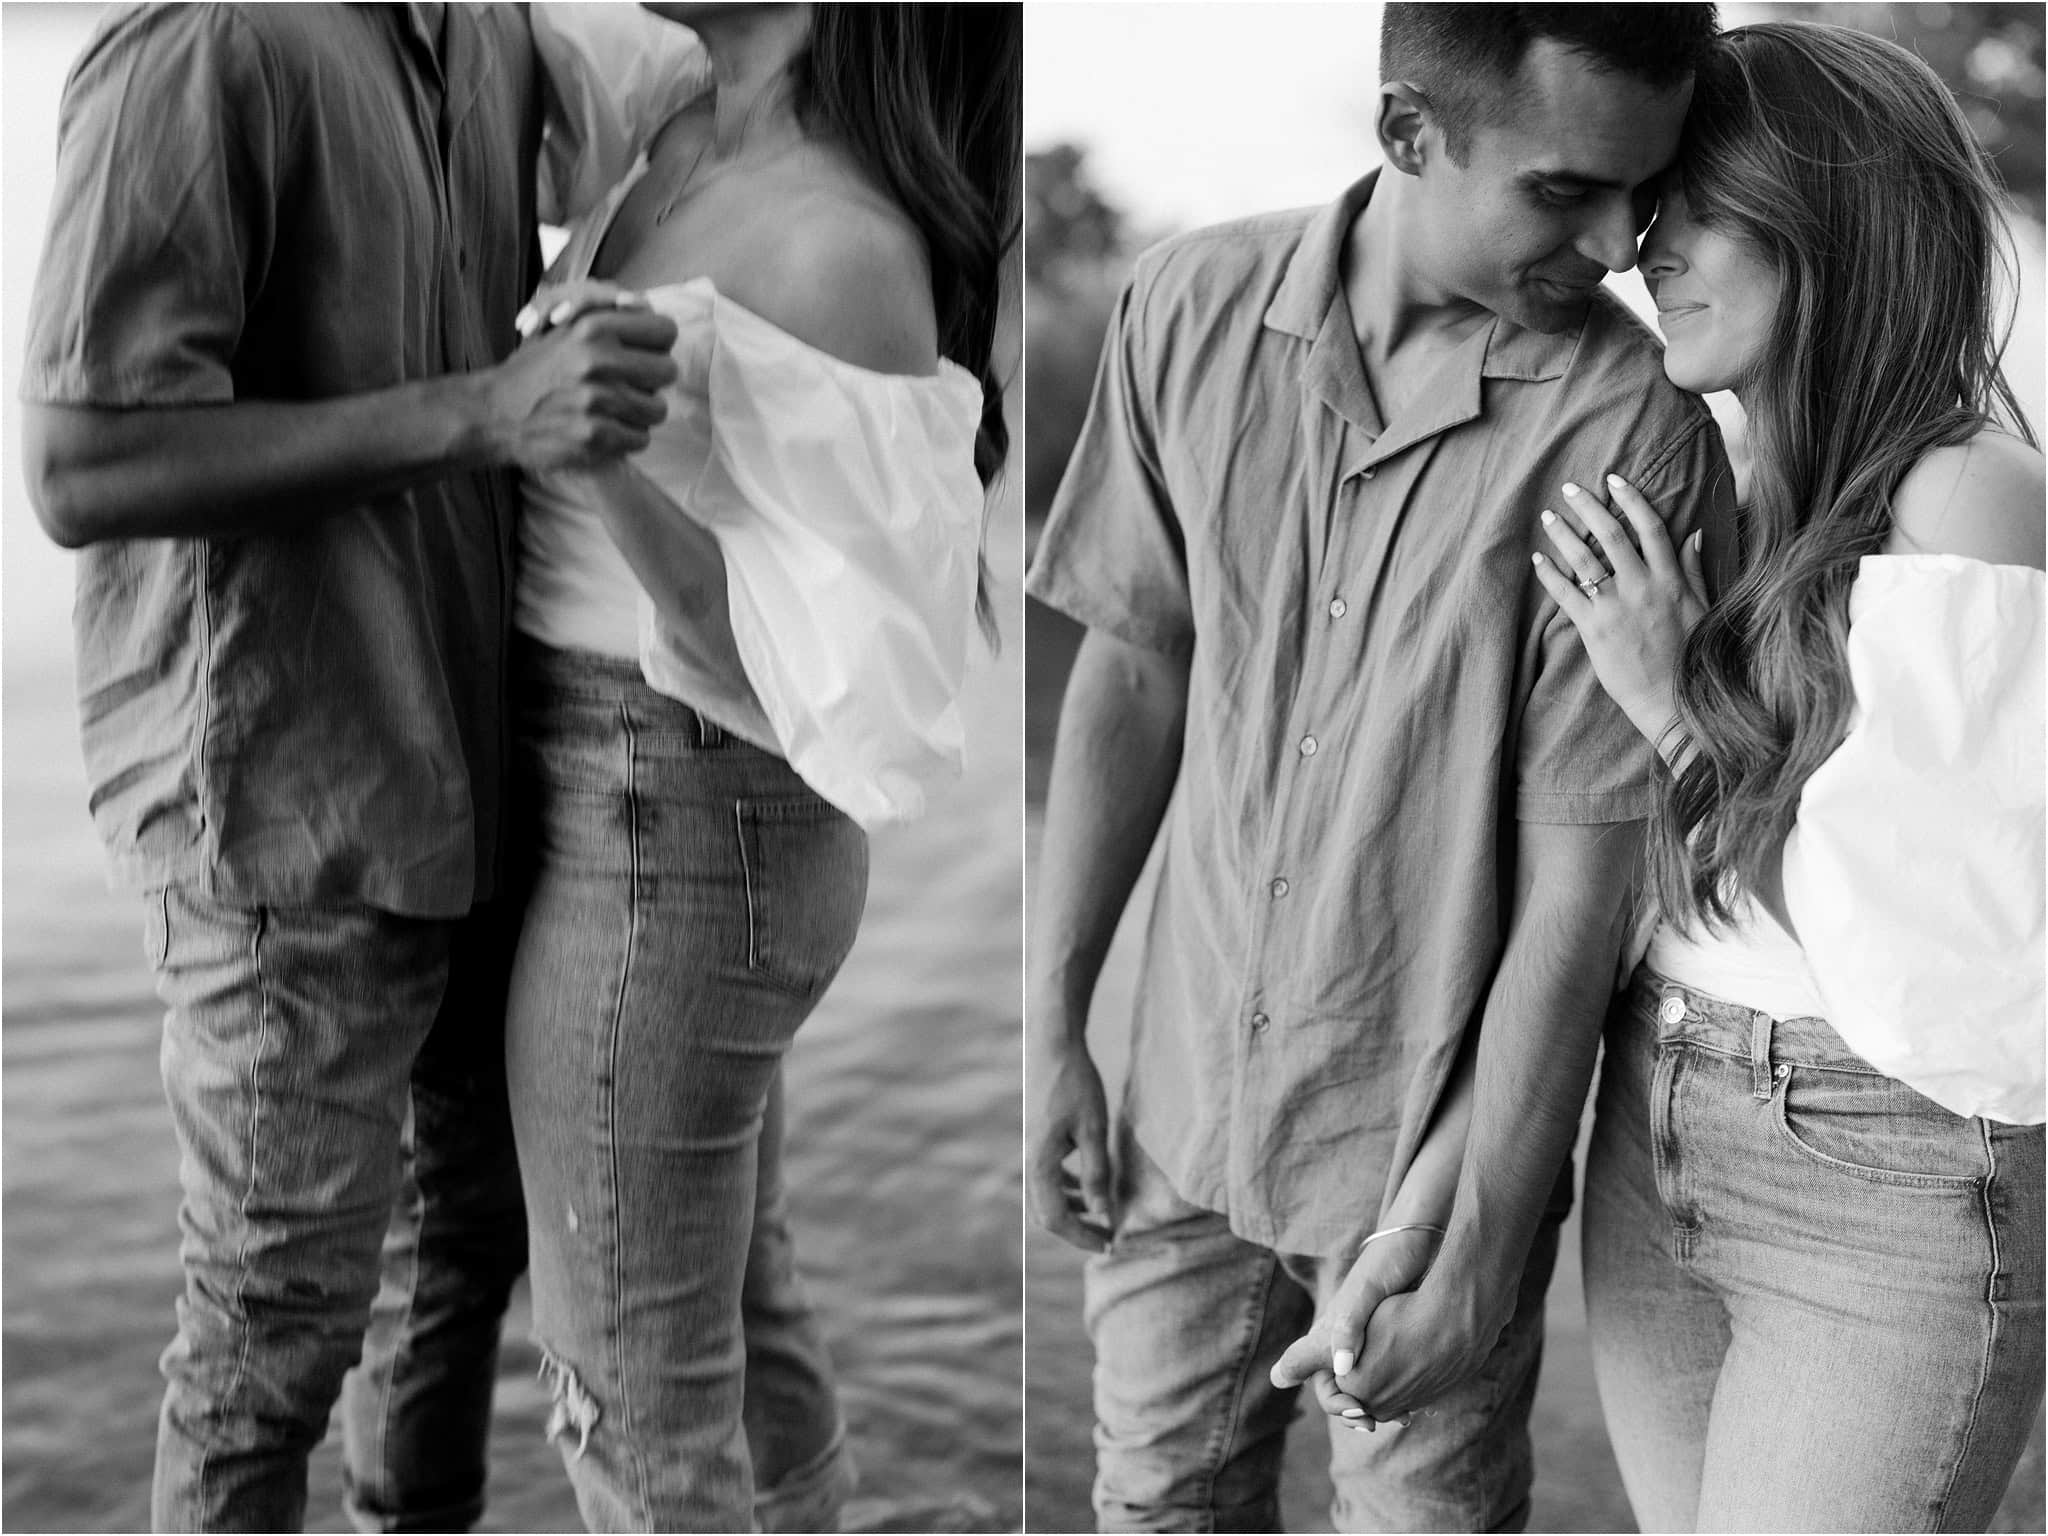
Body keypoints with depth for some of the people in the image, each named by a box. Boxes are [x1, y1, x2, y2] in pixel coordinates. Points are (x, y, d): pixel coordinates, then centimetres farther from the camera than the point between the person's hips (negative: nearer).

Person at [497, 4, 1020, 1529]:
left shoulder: (844, 255, -23)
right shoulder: (695, 147, 3)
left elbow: (788, 668, -22)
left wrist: (605, 464, -32)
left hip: (672, 829, -9)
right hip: (666, 805, 9)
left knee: (639, 1384, 7)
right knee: (740, 1314, 22)